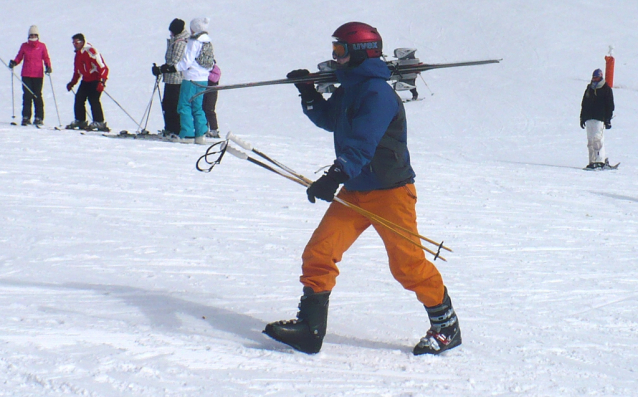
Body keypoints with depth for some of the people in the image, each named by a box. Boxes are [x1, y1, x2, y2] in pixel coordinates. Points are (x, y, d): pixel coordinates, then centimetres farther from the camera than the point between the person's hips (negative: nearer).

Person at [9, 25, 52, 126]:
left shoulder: (42, 46, 5)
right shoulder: (24, 46, 8)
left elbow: (46, 58, 8)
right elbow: (19, 57, 11)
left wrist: (48, 67, -9)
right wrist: (14, 63, -8)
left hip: (38, 75, -1)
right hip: (26, 75, 1)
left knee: (37, 96, -1)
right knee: (27, 96, -3)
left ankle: (39, 118, 4)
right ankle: (26, 117, 1)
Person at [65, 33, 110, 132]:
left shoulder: (90, 51, -19)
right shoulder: (78, 53, 11)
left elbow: (102, 67, -22)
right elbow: (77, 70, 24)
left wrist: (102, 81, -29)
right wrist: (72, 82, 21)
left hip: (96, 80, -9)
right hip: (86, 80, 9)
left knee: (93, 100, -16)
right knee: (79, 98, 4)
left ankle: (99, 123, -11)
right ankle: (80, 121, 13)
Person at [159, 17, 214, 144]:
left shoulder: (194, 42, -12)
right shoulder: (208, 42, 12)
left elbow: (187, 61, -17)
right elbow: (211, 63, 16)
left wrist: (171, 68, -13)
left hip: (191, 79, -8)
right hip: (203, 80, 8)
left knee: (184, 105, -2)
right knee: (197, 107, 12)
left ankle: (187, 134, -5)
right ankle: (200, 134, 7)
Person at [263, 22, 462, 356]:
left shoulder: (377, 93, -17)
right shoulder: (348, 90, 13)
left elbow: (362, 143, -29)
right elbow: (329, 120, 32)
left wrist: (334, 177, -39)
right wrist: (308, 93, 17)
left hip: (390, 191, -9)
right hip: (355, 191, 9)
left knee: (407, 264, -1)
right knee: (319, 252, -4)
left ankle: (446, 327, 15)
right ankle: (309, 327, 0)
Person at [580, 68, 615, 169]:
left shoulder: (606, 89, 2)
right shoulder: (589, 89, 17)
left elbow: (610, 106, 0)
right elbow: (584, 104, 21)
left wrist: (608, 120, -6)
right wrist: (582, 118, 16)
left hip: (600, 119, -6)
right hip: (589, 118, 6)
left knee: (597, 138, -15)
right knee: (590, 140, 3)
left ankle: (600, 160, -15)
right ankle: (592, 161, 6)